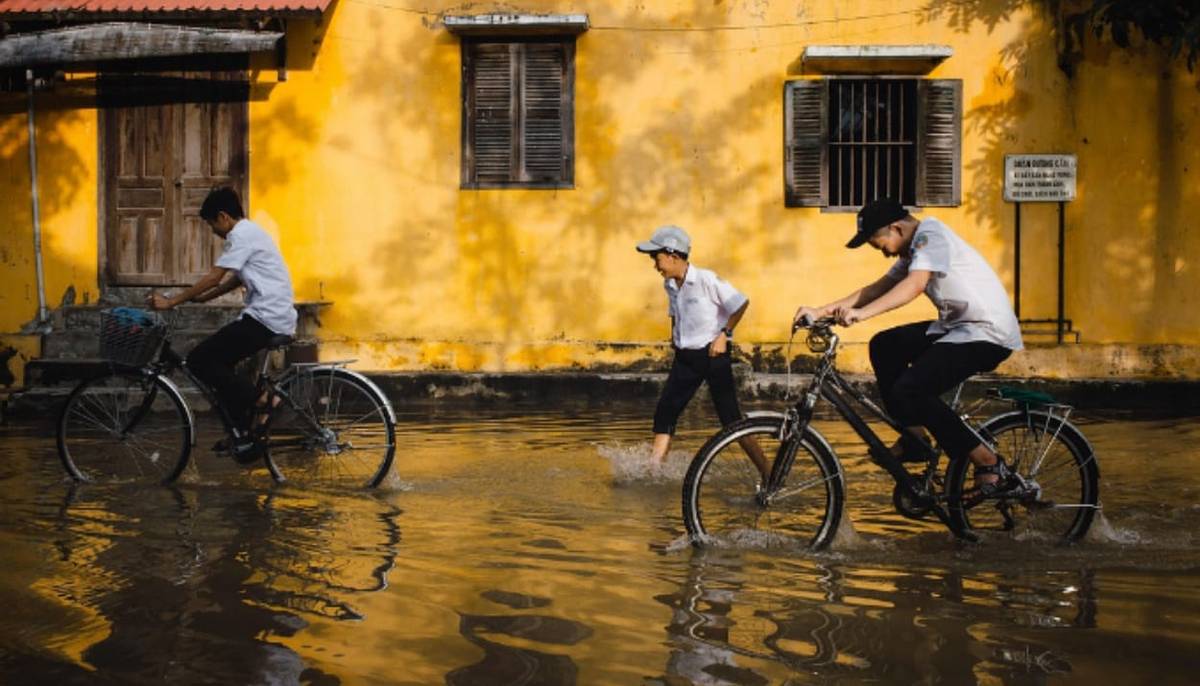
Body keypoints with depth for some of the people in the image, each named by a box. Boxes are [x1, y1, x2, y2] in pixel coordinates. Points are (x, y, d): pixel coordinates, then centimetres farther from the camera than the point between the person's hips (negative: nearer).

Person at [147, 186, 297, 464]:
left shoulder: (242, 234, -10)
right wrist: (198, 298, 21)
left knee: (199, 360, -8)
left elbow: (214, 277, -14)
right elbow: (234, 280, 26)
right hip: (278, 319, 10)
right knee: (218, 363, 17)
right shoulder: (250, 232, 22)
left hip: (265, 318, -10)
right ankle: (242, 433, 17)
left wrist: (171, 301, -8)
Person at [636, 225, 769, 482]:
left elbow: (741, 303, -12)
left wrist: (724, 334, -13)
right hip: (685, 357, 7)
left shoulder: (706, 280, -16)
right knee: (664, 412, 0)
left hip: (713, 354, -7)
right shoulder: (670, 285, 5)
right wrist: (674, 337, 13)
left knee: (731, 420, -6)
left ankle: (767, 474, 3)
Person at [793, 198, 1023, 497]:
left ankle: (989, 464, -10)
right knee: (884, 346, 10)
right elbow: (878, 287, 11)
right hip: (957, 326, 10)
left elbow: (915, 285, -32)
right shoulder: (913, 249, 15)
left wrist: (861, 313, -43)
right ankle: (915, 438, 13)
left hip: (989, 333, -10)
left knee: (909, 390, -21)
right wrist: (821, 312, 3)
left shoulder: (931, 236, -15)